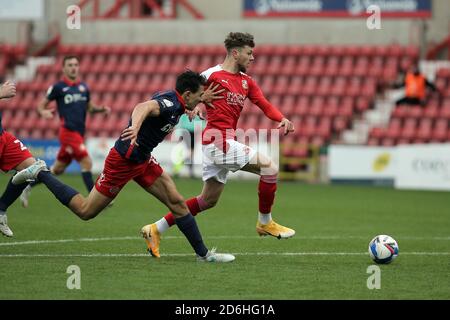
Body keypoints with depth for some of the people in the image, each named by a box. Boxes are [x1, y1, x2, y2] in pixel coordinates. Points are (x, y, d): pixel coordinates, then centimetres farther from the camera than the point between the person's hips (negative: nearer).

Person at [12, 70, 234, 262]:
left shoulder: (174, 100, 3)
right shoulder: (169, 103, -26)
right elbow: (143, 107, -50)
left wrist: (201, 99, 23)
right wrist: (135, 127, -68)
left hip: (142, 160, 10)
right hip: (123, 161, -10)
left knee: (177, 202, 1)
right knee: (86, 211, 1)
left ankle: (203, 253, 5)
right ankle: (40, 174, 13)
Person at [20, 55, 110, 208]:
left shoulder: (83, 87, 14)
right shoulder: (58, 87, -3)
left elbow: (89, 107, 24)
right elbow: (41, 105, 2)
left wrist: (102, 109, 4)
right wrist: (44, 112, -21)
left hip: (79, 133, 7)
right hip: (68, 131, -7)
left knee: (58, 169, 14)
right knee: (87, 162, -15)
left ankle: (27, 188, 29)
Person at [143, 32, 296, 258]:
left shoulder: (246, 81, 15)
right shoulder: (213, 75, -8)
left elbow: (265, 105, 7)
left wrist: (282, 119, -12)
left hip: (226, 143, 9)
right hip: (218, 142, -9)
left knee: (209, 200, 15)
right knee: (269, 167, -11)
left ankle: (156, 229, 19)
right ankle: (265, 222, 3)